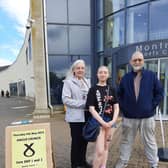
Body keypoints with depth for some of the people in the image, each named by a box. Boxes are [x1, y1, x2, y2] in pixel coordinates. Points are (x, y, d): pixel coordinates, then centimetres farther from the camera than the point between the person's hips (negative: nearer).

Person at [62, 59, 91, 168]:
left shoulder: (87, 82, 12)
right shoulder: (68, 82, -6)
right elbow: (66, 99, -14)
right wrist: (83, 103, -17)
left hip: (86, 116, 5)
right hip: (75, 117, -5)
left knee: (84, 139, 14)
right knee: (76, 140, 5)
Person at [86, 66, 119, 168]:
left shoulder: (112, 90, 8)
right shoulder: (93, 89, -5)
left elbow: (116, 107, 5)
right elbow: (91, 109, -11)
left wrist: (113, 121, -9)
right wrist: (102, 122, -15)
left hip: (110, 122, 5)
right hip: (98, 121, -4)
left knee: (106, 147, 15)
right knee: (99, 151, -7)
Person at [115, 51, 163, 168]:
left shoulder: (151, 76, -1)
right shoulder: (126, 78, 4)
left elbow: (160, 92, 2)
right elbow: (120, 94, 11)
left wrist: (152, 106, -5)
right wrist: (123, 107, 2)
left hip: (147, 116, -1)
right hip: (129, 116, 2)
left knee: (150, 142, 13)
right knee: (126, 141, 13)